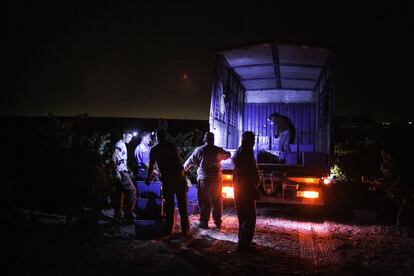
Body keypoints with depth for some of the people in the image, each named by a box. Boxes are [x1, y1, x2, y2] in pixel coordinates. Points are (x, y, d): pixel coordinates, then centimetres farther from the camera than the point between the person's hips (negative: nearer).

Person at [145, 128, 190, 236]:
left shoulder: (154, 150, 5)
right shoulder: (173, 146, 10)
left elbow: (151, 167, 8)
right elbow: (178, 162, 13)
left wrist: (147, 180, 22)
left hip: (167, 178, -1)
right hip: (180, 176, 1)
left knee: (169, 205, 8)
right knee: (182, 204, 6)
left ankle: (168, 229, 12)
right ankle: (185, 229, 9)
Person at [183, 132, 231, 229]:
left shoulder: (199, 150, -5)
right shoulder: (218, 150, 2)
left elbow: (190, 161, 4)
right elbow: (227, 155, 20)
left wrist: (183, 169, 21)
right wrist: (226, 153, 43)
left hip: (203, 178, -2)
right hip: (217, 178, 3)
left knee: (204, 200, 4)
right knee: (217, 200, 12)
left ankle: (204, 221, 5)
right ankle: (217, 221, 18)